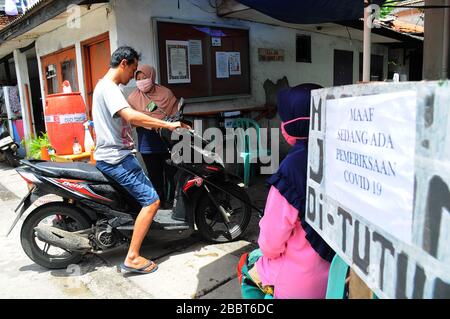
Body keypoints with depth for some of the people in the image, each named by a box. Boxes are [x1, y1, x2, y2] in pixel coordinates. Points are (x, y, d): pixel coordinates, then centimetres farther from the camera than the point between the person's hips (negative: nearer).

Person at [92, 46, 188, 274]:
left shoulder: (104, 86, 18)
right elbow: (130, 116, -31)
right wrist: (168, 125, -27)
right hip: (116, 158, -11)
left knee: (145, 194, 25)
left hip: (112, 156, 11)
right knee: (151, 200, -15)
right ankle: (132, 258, -11)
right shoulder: (108, 88, -16)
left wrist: (149, 125, 19)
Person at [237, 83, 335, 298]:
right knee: (262, 257, 29)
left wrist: (268, 251, 4)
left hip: (303, 284, -5)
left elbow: (271, 242, -18)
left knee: (247, 266, 23)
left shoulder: (293, 166, -25)